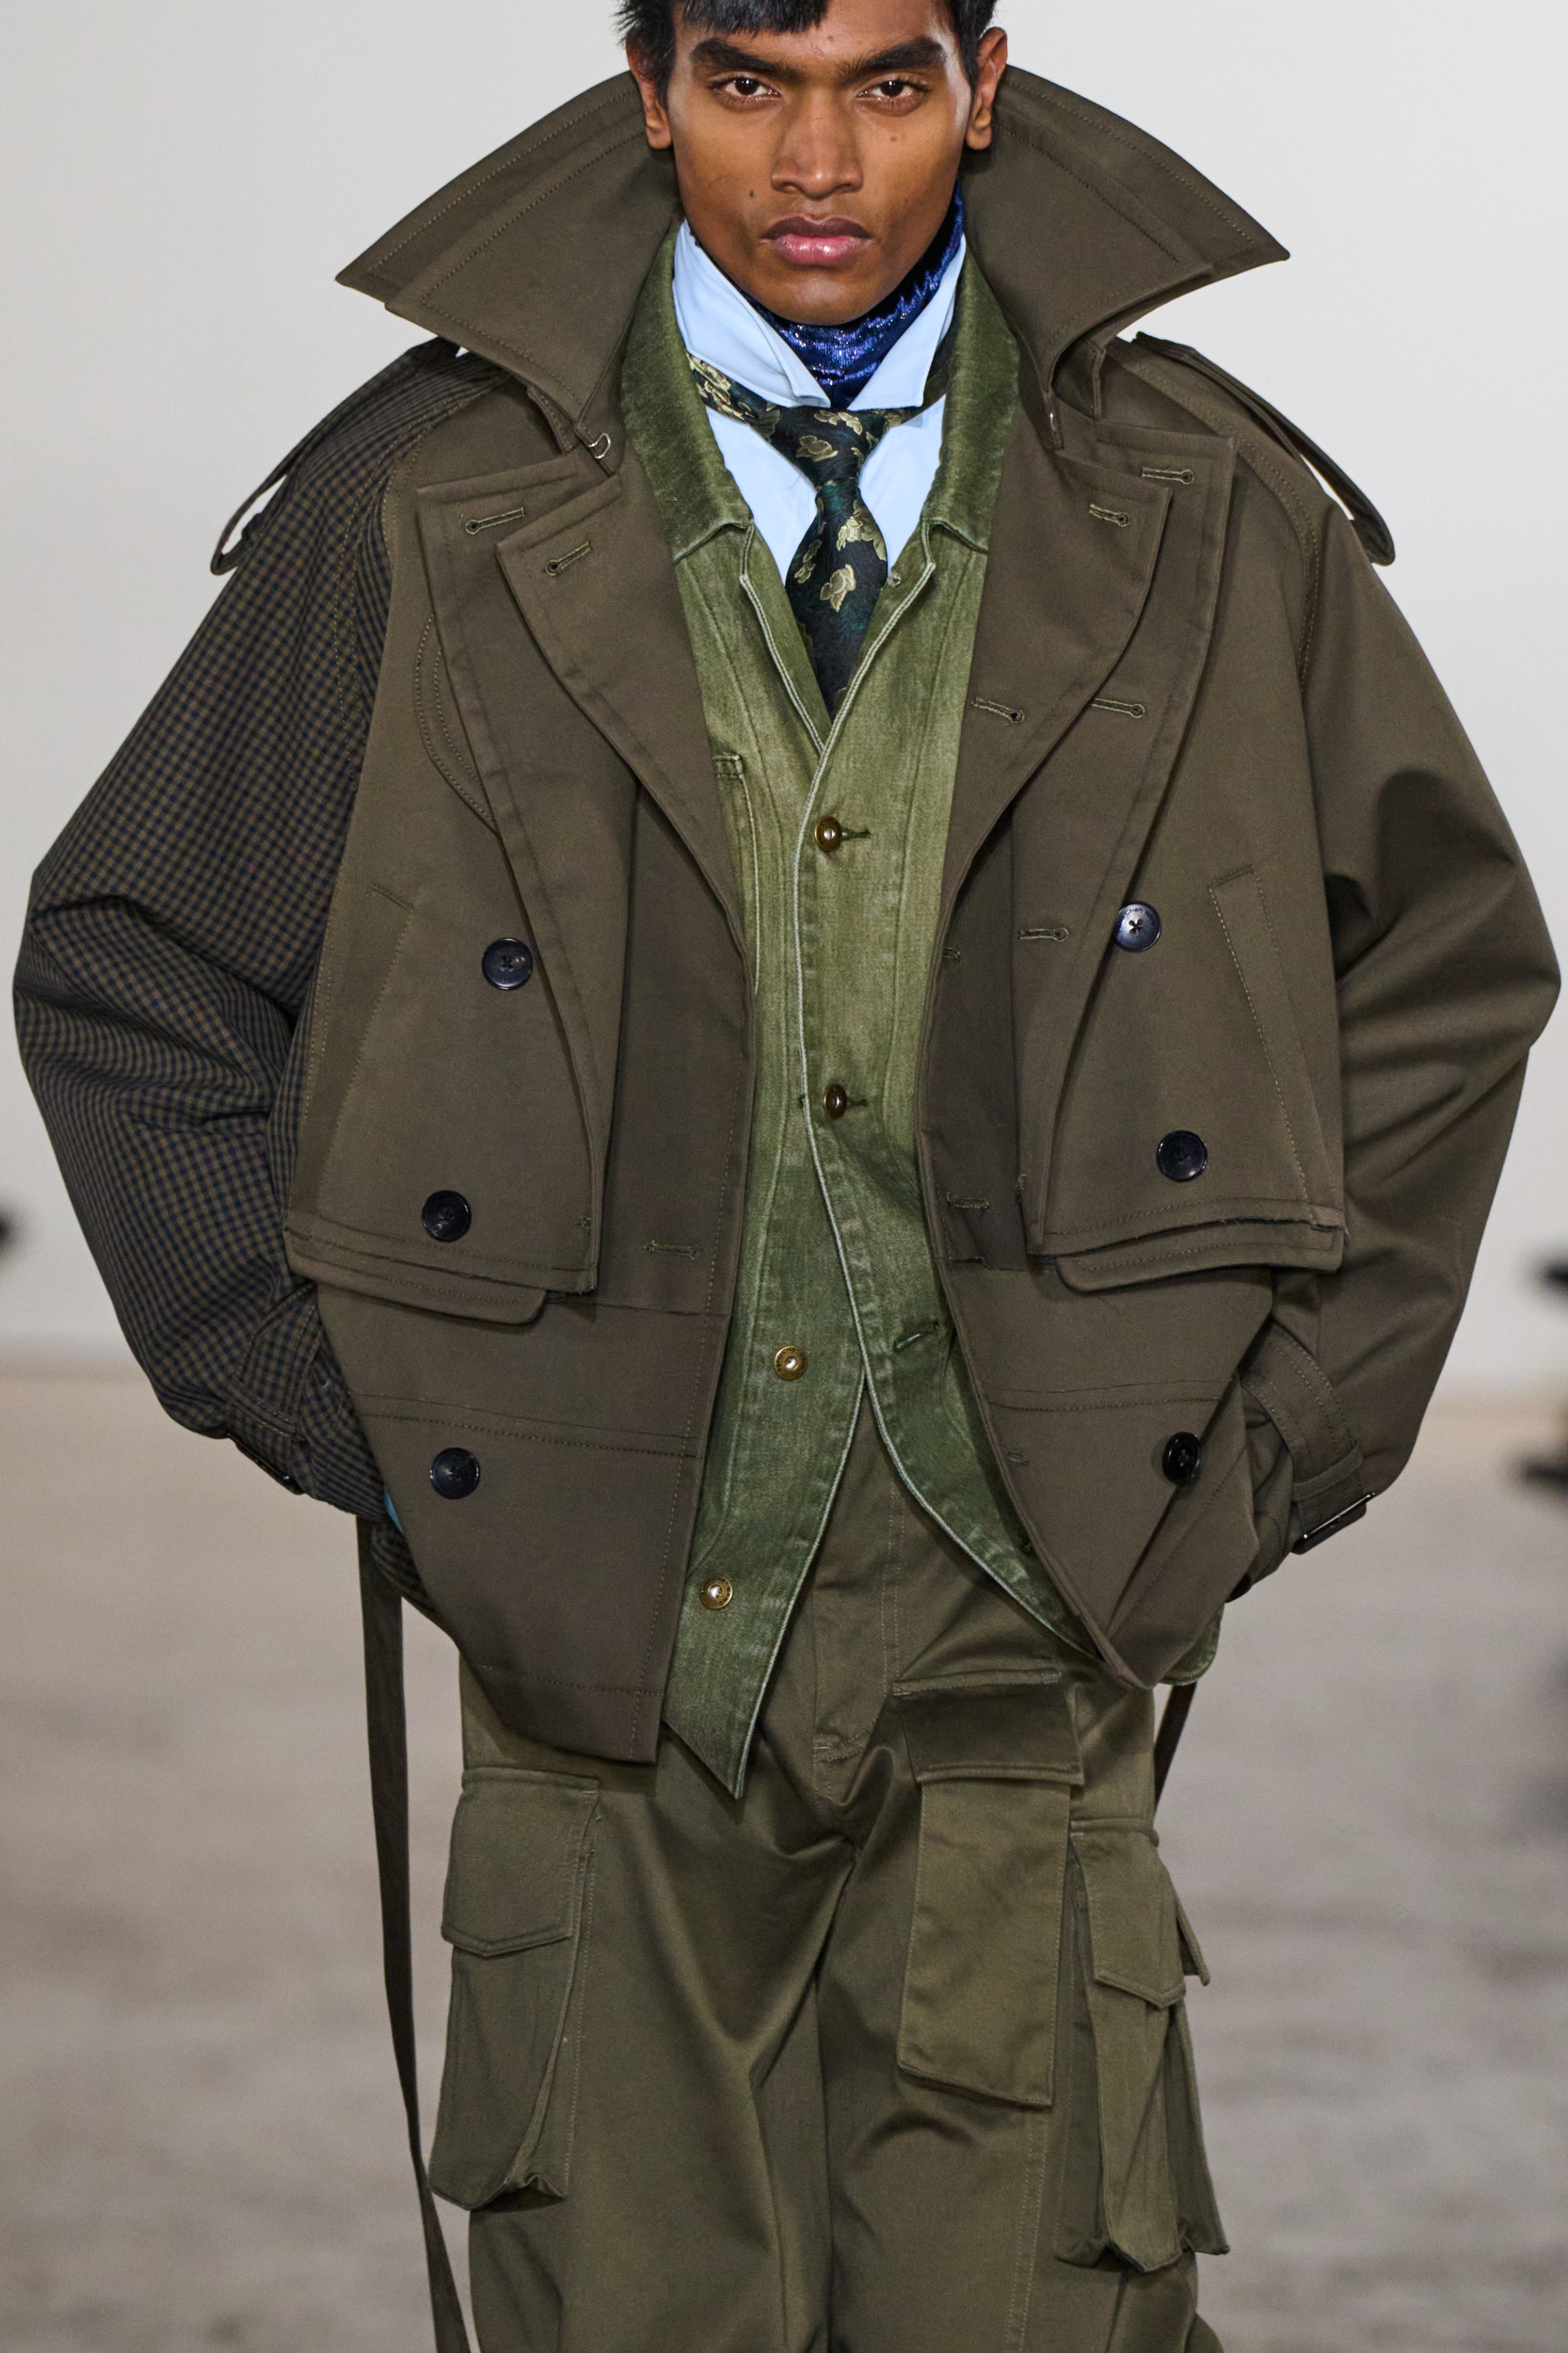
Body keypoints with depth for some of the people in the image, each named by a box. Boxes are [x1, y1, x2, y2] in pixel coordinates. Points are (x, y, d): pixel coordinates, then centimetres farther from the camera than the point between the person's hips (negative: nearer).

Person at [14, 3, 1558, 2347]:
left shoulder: (1204, 516, 4)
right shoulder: (426, 510, 0)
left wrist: (1282, 1435, 8)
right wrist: (351, 1424, 2)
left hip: (1023, 1622, 0)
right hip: (600, 1619, 0)